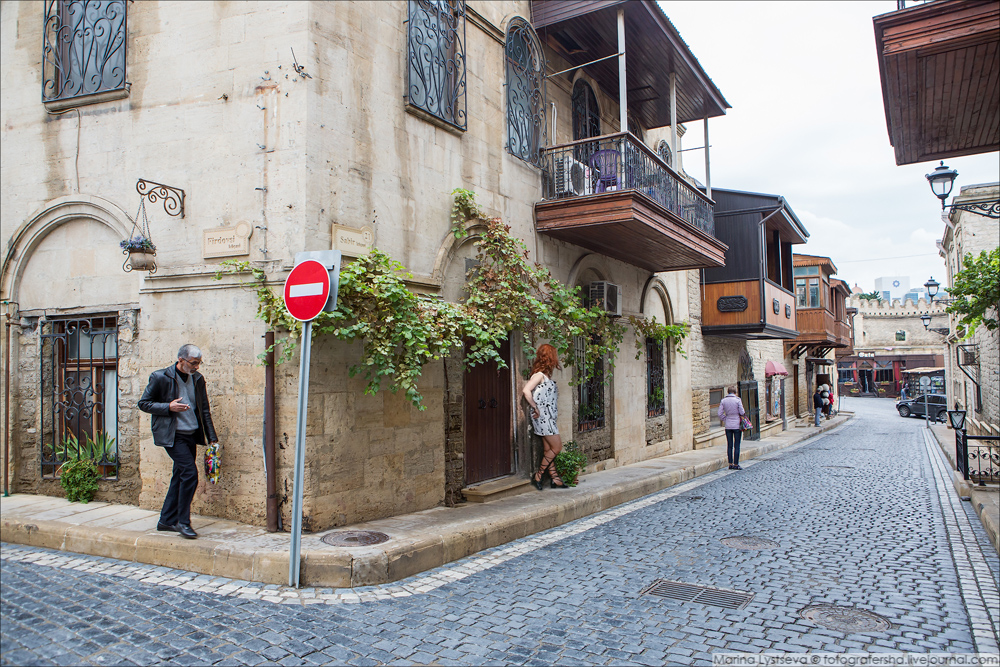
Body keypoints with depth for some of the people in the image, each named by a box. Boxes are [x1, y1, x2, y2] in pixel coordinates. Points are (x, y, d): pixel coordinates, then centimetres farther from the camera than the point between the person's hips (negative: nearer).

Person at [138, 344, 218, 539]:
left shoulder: (198, 379, 7)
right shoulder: (160, 377, -7)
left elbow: (204, 410, 12)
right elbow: (143, 403, -2)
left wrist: (212, 437, 7)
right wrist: (168, 407, -17)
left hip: (191, 435, 6)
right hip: (171, 435, -6)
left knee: (180, 476, 11)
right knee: (190, 473, -16)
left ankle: (166, 521, 23)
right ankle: (183, 522, -4)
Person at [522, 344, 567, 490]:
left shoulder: (546, 375, 14)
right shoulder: (540, 375, -14)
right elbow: (526, 391, -26)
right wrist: (536, 408, -19)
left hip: (547, 416, 9)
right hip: (542, 416, -9)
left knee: (549, 449, 10)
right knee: (557, 447, -4)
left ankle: (554, 478, 15)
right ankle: (538, 477, 2)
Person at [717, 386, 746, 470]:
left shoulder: (723, 401, 0)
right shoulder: (737, 400, -10)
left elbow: (720, 414, -2)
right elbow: (742, 412, -8)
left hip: (728, 426, 3)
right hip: (737, 425, -3)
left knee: (729, 445, 10)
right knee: (737, 446, 2)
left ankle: (730, 464, 12)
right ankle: (736, 464, 4)